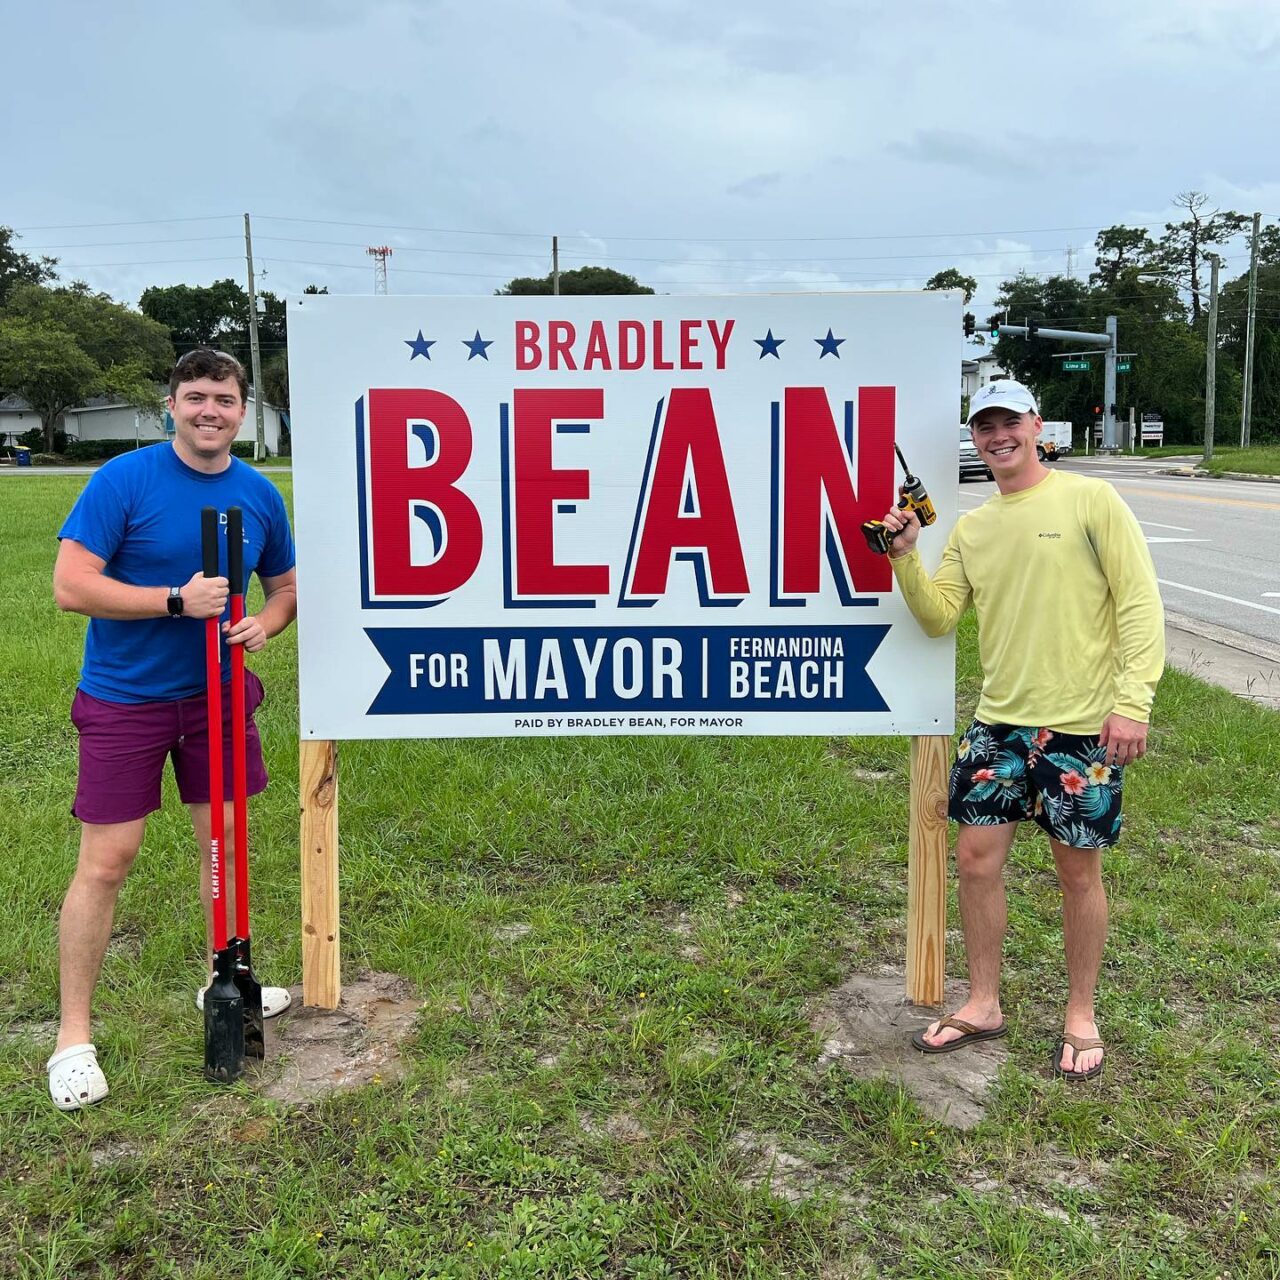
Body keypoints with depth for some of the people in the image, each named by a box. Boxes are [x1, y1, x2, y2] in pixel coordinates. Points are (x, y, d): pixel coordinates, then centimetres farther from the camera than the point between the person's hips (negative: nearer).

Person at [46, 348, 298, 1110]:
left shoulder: (260, 495, 1)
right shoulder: (124, 480, -13)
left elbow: (286, 585, 13)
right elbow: (70, 586, -18)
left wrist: (263, 626, -9)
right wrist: (177, 600, -25)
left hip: (217, 694, 5)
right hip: (125, 702, -4)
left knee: (227, 843, 13)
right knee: (106, 862, -2)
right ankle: (74, 1038, 11)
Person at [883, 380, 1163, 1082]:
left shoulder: (1090, 499, -5)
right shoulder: (970, 529, 11)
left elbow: (1140, 603, -8)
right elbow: (937, 617, 6)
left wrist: (1133, 700, -16)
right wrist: (905, 556, -9)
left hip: (1084, 725, -5)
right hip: (999, 721, 5)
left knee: (1078, 868, 7)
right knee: (976, 855, 6)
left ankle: (1080, 1015, 26)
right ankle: (983, 1004, 24)